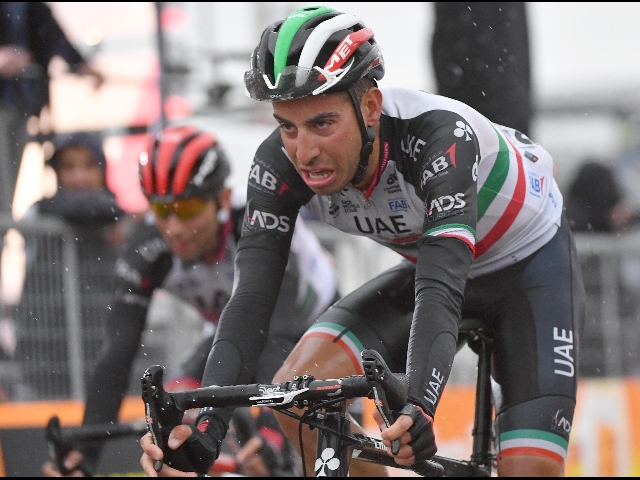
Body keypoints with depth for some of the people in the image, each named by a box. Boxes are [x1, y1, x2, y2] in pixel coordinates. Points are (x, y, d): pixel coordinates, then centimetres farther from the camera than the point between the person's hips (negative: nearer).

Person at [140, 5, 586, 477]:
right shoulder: (281, 163, -24)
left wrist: (418, 408, -63)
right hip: (431, 265, 4)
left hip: (532, 266, -4)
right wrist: (207, 422, -45)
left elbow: (440, 291, -47)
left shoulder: (439, 134, -38)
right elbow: (251, 298, -30)